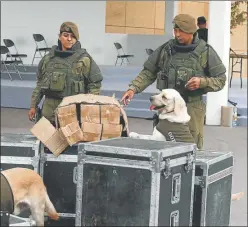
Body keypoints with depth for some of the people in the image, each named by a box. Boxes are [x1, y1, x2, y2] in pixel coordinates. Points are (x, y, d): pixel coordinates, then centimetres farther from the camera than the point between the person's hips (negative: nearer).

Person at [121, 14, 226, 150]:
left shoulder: (205, 52, -1)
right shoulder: (165, 49, 6)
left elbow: (220, 80, 1)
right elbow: (148, 73, 10)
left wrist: (202, 82, -17)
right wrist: (133, 88, -5)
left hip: (192, 107, -2)